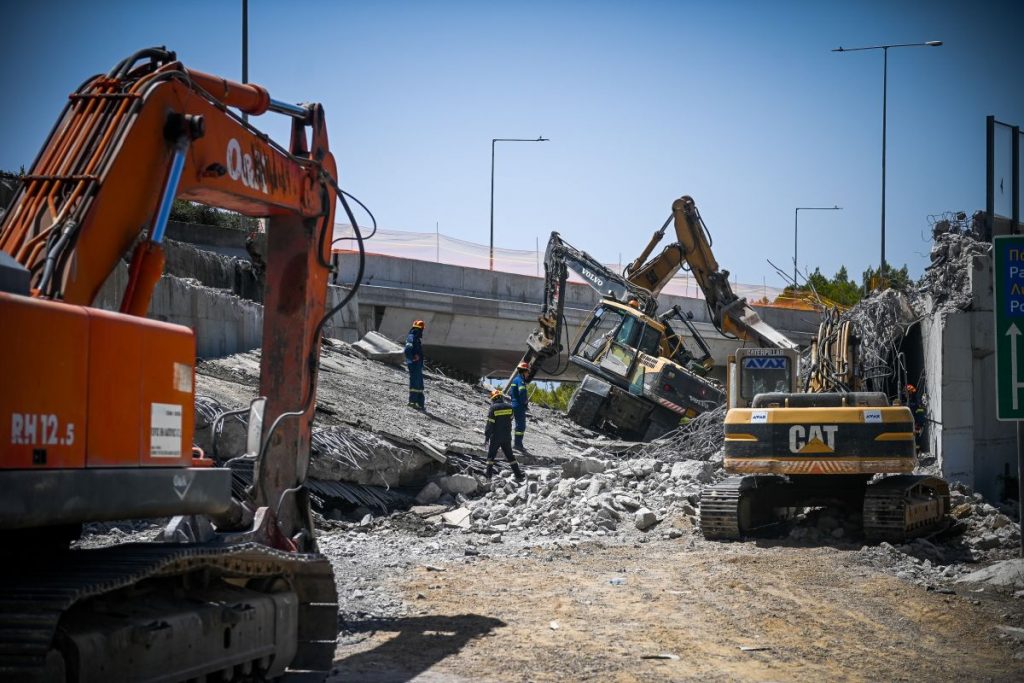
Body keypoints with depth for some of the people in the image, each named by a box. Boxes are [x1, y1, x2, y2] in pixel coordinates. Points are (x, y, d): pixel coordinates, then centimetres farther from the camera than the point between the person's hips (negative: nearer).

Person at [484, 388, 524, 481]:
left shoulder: (493, 408, -14)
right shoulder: (509, 407, -2)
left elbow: (489, 424, -12)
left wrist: (486, 437, -6)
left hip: (495, 437, -4)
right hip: (507, 437, 4)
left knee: (491, 455, 8)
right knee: (510, 456, 13)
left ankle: (488, 476, 4)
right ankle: (518, 475, 11)